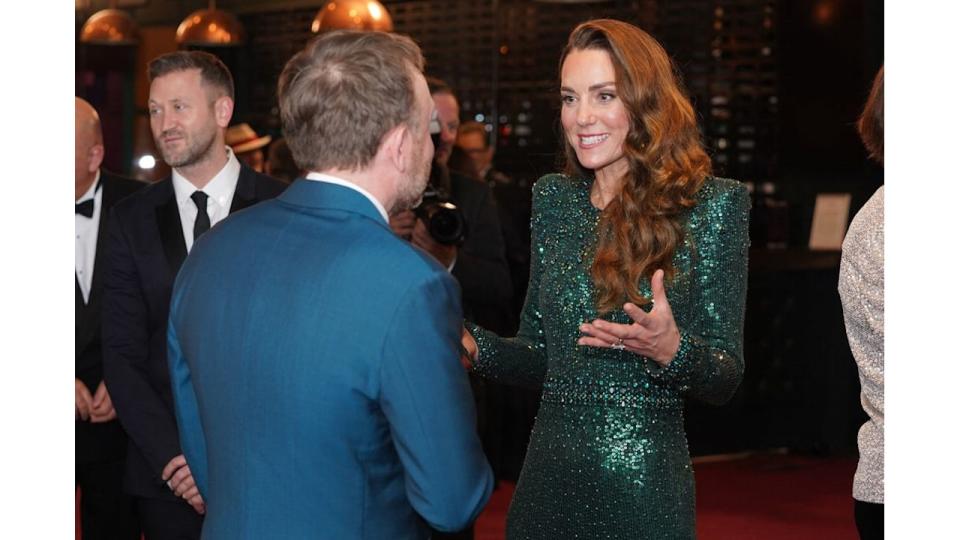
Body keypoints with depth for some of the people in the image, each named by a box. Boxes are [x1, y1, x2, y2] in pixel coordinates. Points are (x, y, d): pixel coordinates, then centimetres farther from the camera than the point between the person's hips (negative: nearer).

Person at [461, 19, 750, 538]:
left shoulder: (712, 204, -7)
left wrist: (671, 351, -26)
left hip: (644, 488, -4)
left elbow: (725, 378, -6)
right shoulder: (552, 198, 5)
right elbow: (539, 355, 10)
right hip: (548, 475, 4)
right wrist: (472, 345, -8)